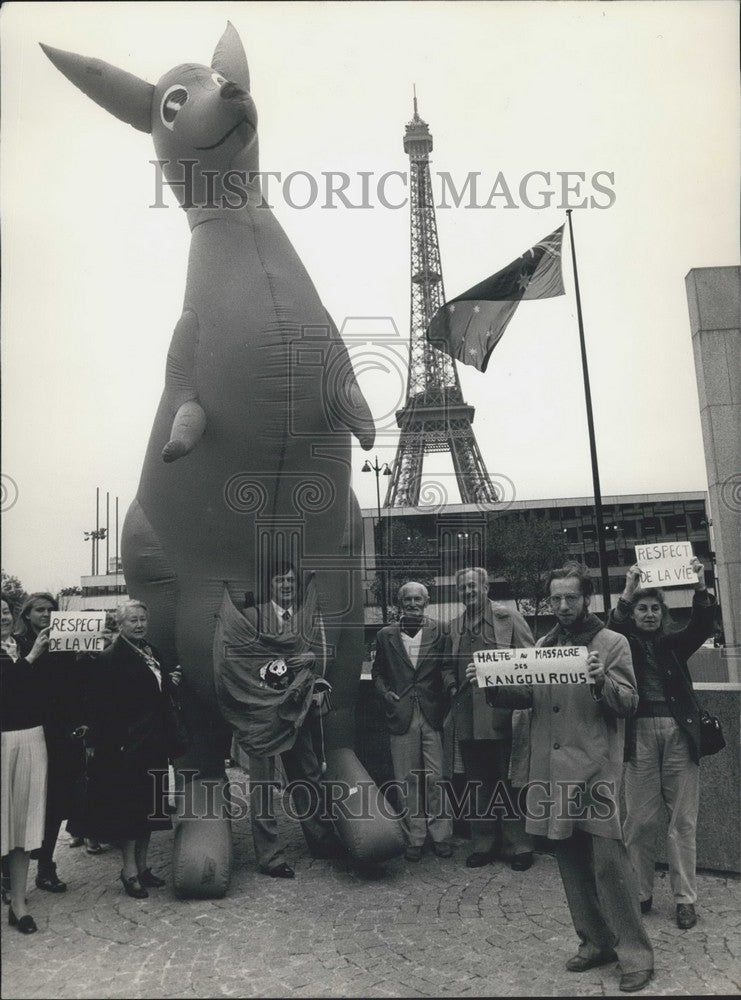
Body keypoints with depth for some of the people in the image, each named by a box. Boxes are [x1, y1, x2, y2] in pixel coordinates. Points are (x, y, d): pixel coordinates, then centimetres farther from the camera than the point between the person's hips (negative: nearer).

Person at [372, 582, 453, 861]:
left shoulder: (439, 633, 3)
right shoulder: (386, 635, 7)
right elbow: (377, 671, 15)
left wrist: (444, 703, -4)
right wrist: (386, 693, -1)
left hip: (433, 714, -1)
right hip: (401, 716, 1)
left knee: (436, 778, 2)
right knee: (407, 780, 7)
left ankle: (440, 835, 18)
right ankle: (415, 837, 20)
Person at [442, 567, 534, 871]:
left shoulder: (509, 619, -1)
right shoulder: (455, 627, 13)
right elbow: (447, 665, 24)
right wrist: (452, 687, 7)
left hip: (502, 716, -4)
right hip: (467, 718, 5)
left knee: (511, 782, 3)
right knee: (478, 784, 13)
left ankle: (518, 846, 17)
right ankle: (483, 844, 25)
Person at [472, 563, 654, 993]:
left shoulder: (612, 643, -2)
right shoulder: (544, 645, 12)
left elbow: (629, 702, -8)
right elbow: (526, 697, 10)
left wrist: (601, 681, -27)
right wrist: (492, 683, -6)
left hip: (595, 770, -5)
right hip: (553, 771, 5)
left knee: (609, 861, -5)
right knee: (572, 862, 13)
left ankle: (636, 954, 12)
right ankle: (596, 942, 29)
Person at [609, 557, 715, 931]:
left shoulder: (673, 644, 14)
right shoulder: (625, 644, 9)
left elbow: (702, 626, -1)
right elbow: (612, 629, -12)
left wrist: (700, 586, -13)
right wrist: (628, 591, -20)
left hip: (679, 732, 2)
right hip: (640, 732, -1)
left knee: (683, 820, 4)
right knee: (639, 819, 2)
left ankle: (685, 899, 14)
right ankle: (640, 894, 14)